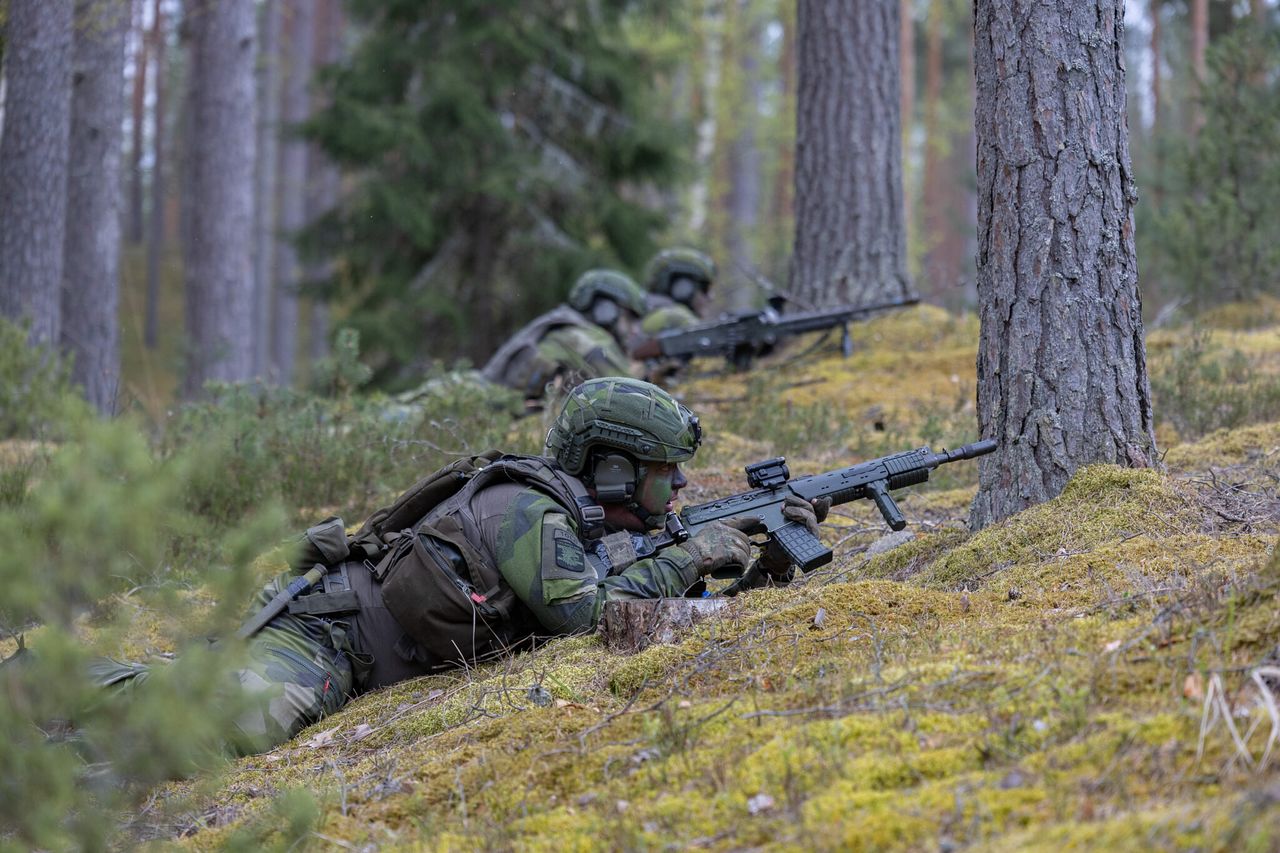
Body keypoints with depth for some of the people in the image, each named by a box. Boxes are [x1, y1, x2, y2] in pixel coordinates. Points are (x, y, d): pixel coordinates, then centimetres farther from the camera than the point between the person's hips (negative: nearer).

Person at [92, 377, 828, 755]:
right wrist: (690, 557, -13)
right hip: (322, 630, -10)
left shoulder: (593, 523, 12)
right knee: (245, 725, -33)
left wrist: (765, 571, 6)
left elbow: (669, 606, 17)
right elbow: (585, 614, -23)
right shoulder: (526, 507, -16)